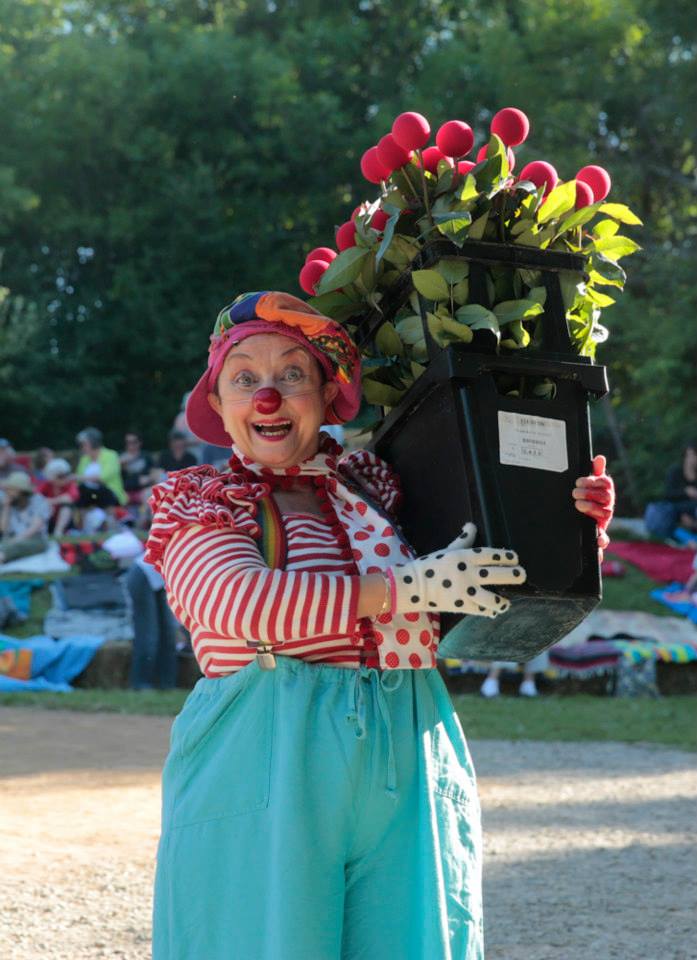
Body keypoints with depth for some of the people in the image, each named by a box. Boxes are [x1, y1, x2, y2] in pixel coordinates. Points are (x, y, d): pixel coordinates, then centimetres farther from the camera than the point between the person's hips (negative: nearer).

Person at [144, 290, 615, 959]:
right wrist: (410, 587, -18)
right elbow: (245, 600, -16)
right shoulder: (200, 507, 5)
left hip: (404, 777, 3)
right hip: (268, 776, -3)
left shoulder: (378, 488, 15)